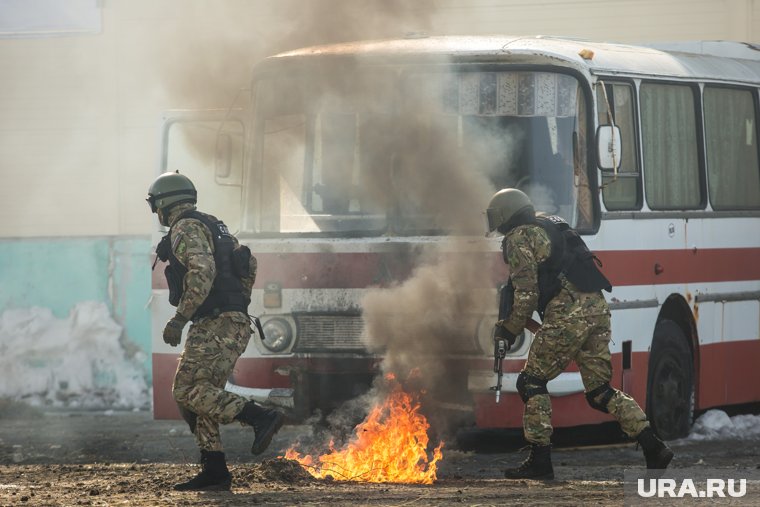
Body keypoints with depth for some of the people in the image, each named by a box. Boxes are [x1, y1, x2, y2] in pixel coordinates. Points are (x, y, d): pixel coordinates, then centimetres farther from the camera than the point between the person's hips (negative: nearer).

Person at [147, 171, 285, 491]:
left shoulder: (185, 228, -9)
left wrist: (180, 318, -23)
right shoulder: (211, 226, 22)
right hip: (234, 323, 10)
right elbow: (249, 264, 28)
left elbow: (202, 271, -24)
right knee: (201, 394, 10)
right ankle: (214, 471, 6)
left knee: (188, 391, -13)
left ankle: (261, 418, -21)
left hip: (216, 325, -10)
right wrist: (238, 303, 31)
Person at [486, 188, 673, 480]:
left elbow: (527, 293, -7)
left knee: (531, 382, 4)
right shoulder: (552, 228, 27)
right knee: (599, 391, 12)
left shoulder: (519, 238, 0)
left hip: (568, 313, -8)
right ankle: (653, 447, 1)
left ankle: (539, 461, 1)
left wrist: (509, 330, 4)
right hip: (597, 307, 8)